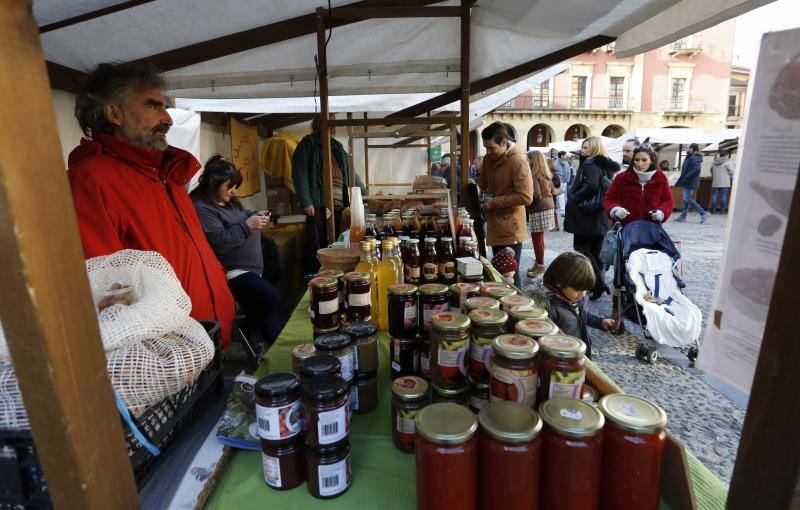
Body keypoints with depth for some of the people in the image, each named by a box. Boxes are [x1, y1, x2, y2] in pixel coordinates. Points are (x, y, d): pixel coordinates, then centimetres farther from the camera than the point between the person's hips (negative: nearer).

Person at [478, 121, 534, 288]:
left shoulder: (518, 161, -15)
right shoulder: (489, 158, 8)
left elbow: (525, 197, -21)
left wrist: (494, 202, -18)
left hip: (510, 230, -8)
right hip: (495, 227, 8)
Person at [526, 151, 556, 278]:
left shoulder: (533, 175, -16)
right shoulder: (546, 174, 12)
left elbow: (536, 195, -23)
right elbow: (551, 190, 23)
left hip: (539, 210, -10)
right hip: (548, 207, 10)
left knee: (536, 238, -3)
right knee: (539, 238, 14)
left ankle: (540, 265, 3)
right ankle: (539, 264, 22)